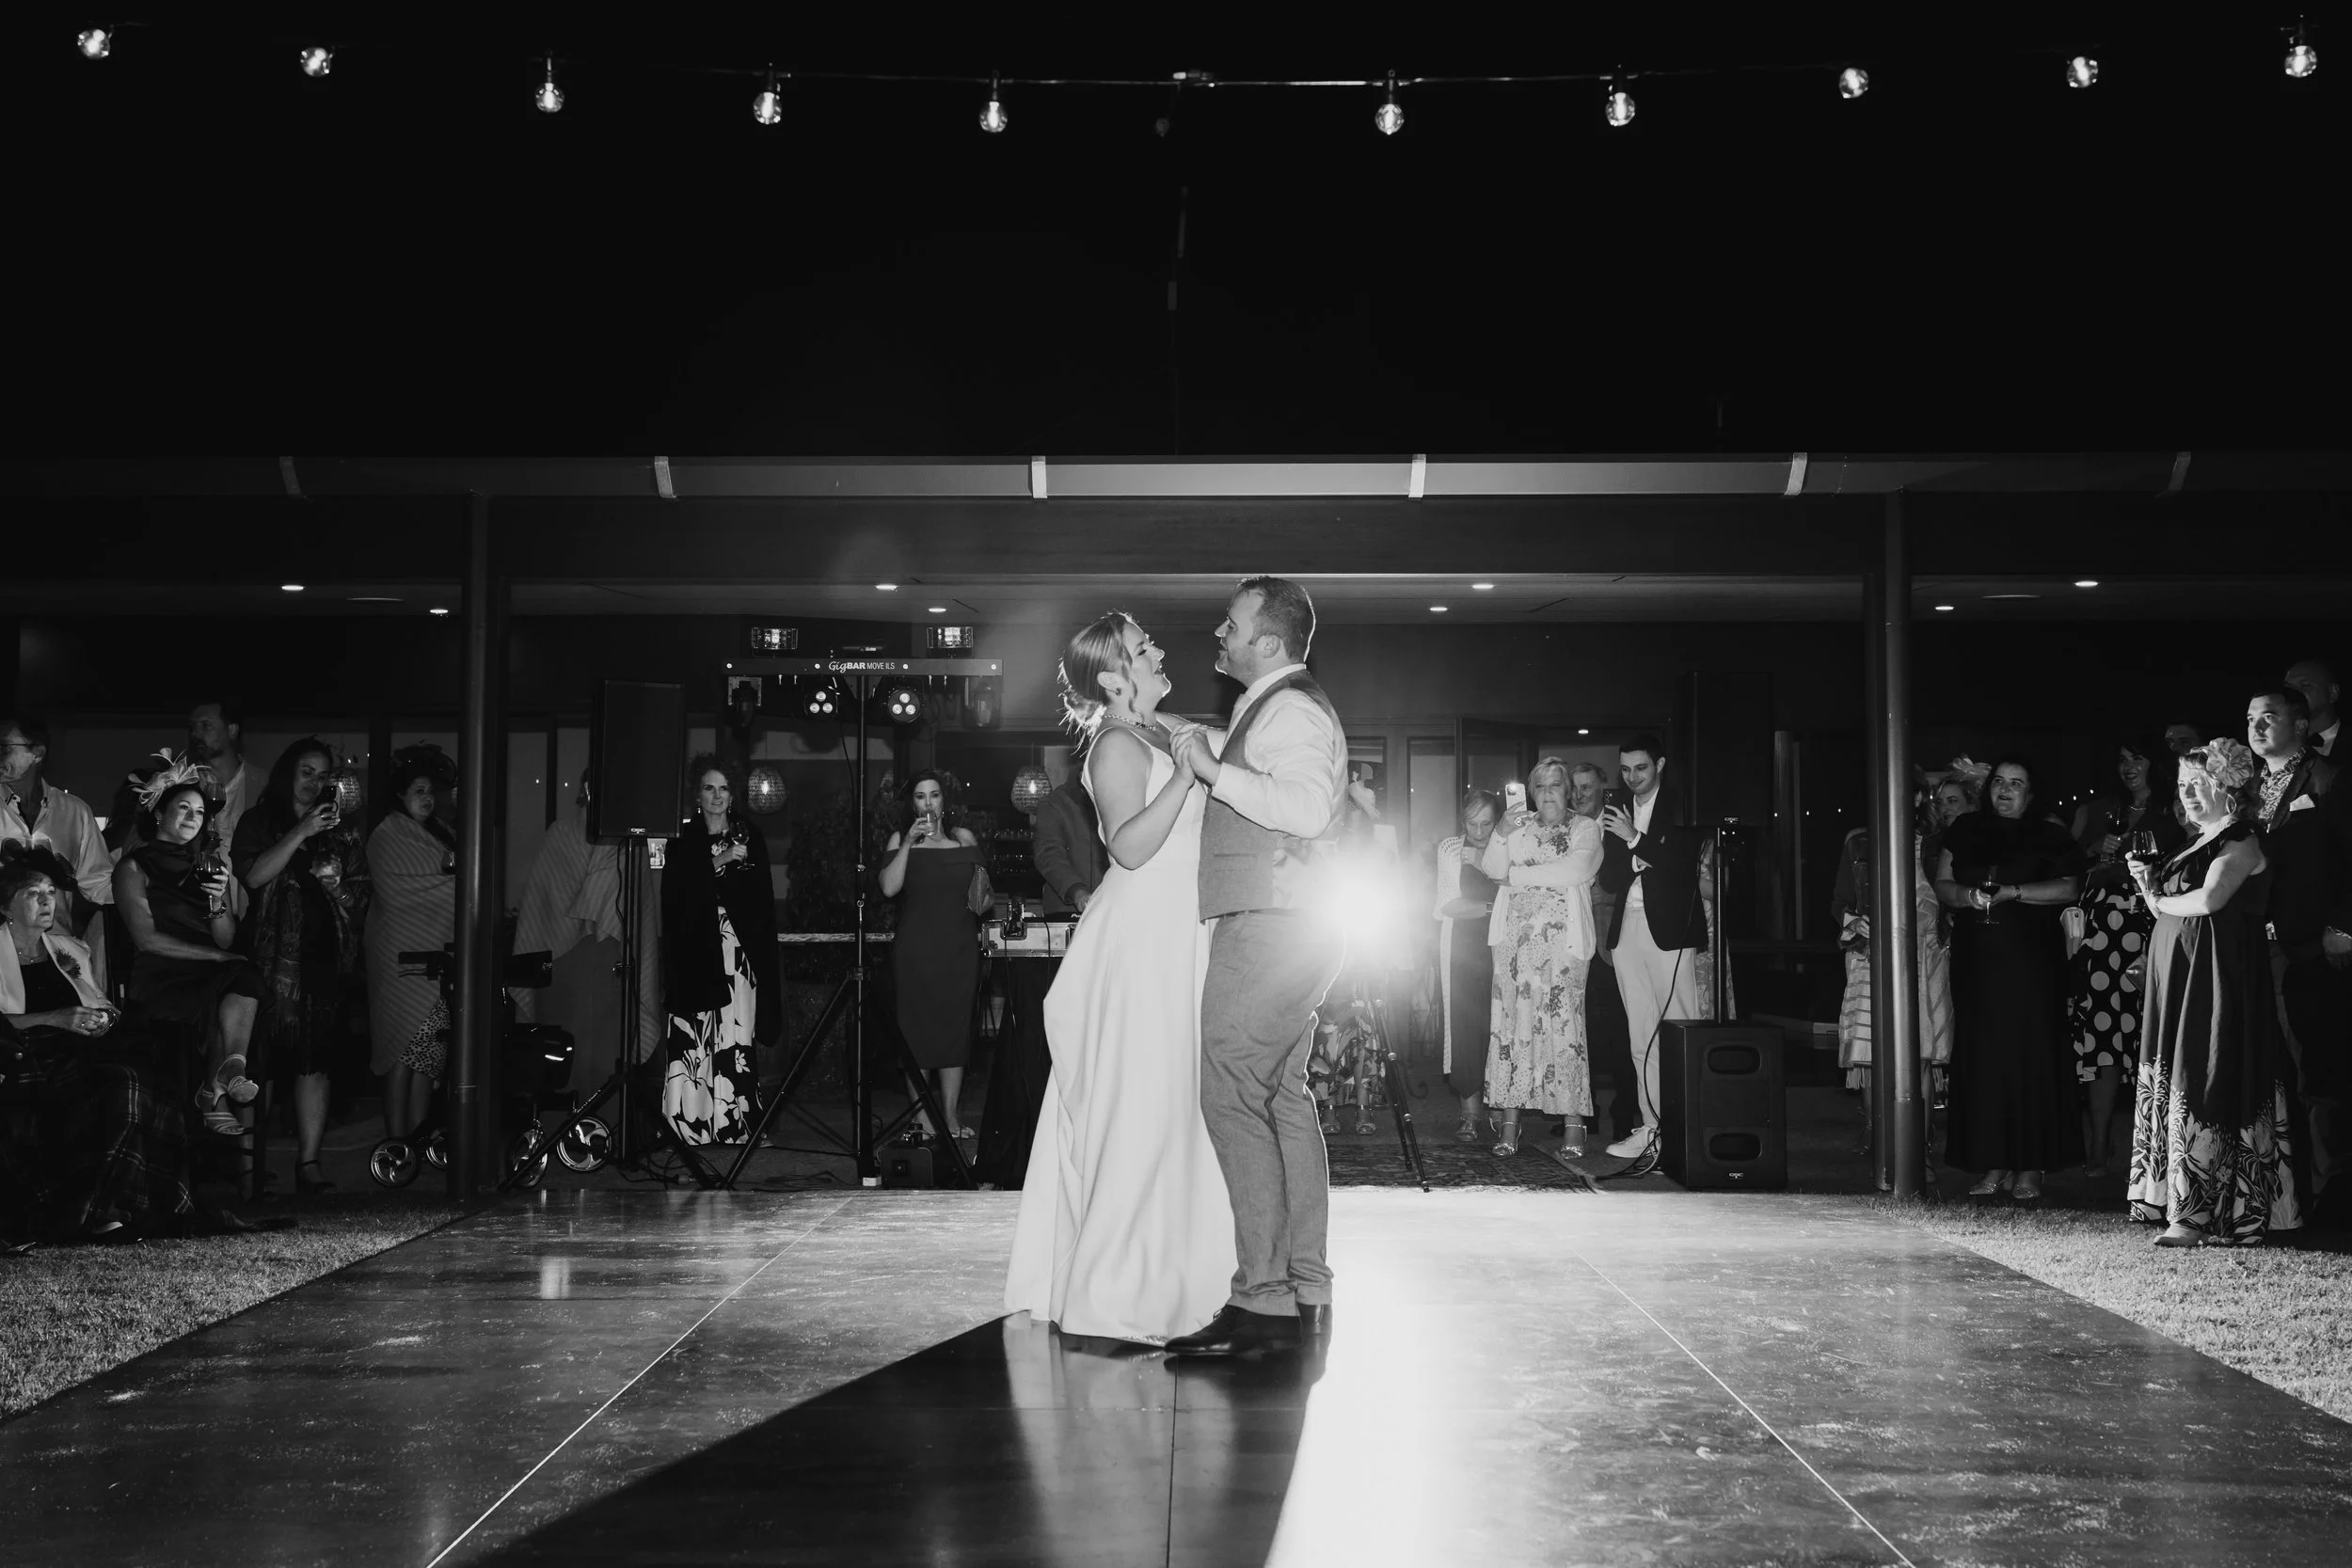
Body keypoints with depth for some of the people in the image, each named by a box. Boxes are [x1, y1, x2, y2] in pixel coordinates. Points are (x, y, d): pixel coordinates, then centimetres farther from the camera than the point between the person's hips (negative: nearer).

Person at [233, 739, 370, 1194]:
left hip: (323, 958, 2)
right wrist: (301, 833, -11)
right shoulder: (259, 822, 10)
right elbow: (254, 875, -8)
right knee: (260, 1060, -7)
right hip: (271, 958, -2)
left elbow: (359, 894, 20)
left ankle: (309, 1164, -4)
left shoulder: (342, 830, 18)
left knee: (315, 1063, -4)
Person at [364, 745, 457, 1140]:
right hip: (403, 955, -6)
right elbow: (397, 892, -15)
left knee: (429, 1051, 6)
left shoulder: (440, 833, 17)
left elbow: (459, 876, 20)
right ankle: (397, 1139, -2)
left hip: (438, 952, 6)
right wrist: (454, 885, -13)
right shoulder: (386, 837, -3)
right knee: (406, 1048, -6)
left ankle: (419, 1134, 12)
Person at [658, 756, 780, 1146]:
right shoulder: (684, 838, 8)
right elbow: (675, 890, -4)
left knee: (738, 1036, -7)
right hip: (696, 949, -1)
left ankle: (734, 1125, -5)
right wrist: (717, 862, -12)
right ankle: (693, 1126, -6)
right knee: (695, 1037, -8)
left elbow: (763, 895, 9)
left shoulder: (749, 835, 11)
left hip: (739, 949, 1)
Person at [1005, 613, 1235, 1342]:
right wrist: (1187, 774, -26)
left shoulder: (1157, 736, 14)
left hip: (1171, 939, 10)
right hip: (1140, 935, -10)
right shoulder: (1118, 746, -13)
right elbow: (1131, 846, -24)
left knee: (1164, 1105, 13)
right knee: (1137, 1105, -7)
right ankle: (1115, 1289, -2)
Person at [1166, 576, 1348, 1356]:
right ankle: (1306, 1293, 15)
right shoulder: (1273, 710, 20)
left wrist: (1213, 770, -23)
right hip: (1282, 931, 11)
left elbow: (1308, 807, -28)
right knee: (1284, 1101, 11)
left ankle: (1263, 1299, -13)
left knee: (1234, 1101, -12)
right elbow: (1222, 749, 39)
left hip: (1269, 930, -11)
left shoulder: (1293, 710, -13)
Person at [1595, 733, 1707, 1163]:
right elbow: (1609, 880, 12)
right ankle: (1652, 1128, 8)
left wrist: (1634, 840, -13)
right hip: (1628, 930, 5)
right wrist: (1635, 858, -8)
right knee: (1641, 1038, 5)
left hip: (1670, 929, -5)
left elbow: (1683, 864, -11)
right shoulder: (1617, 812, 15)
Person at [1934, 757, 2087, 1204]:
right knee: (1982, 1055, 1)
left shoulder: (2050, 837, 4)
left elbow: (2069, 888, -8)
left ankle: (2030, 1167, -1)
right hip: (1976, 961, 3)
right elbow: (1942, 885, 12)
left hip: (2031, 962, -3)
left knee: (2031, 1054, -5)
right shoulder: (1965, 831, 13)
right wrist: (1968, 895, -8)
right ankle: (1994, 1165, 6)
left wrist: (2012, 892, -14)